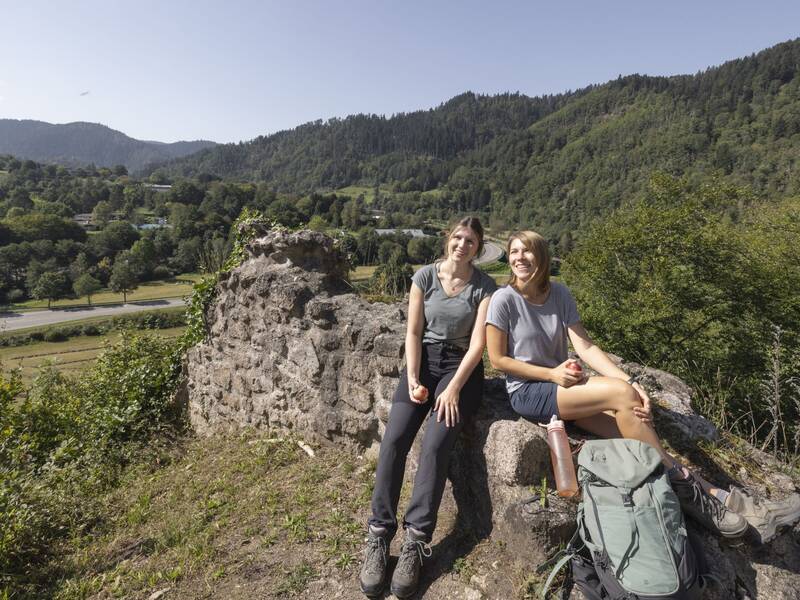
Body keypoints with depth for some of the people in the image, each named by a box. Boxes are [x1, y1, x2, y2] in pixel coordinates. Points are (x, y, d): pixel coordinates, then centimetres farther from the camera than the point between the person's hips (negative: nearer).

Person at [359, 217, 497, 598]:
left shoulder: (485, 287, -2)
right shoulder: (425, 276, 2)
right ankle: (378, 537, -6)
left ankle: (415, 543, -12)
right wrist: (413, 379, -10)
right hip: (424, 360, 2)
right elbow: (413, 332, 1)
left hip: (461, 366, -2)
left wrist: (453, 389, -18)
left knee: (435, 444, -22)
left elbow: (478, 343, -9)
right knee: (394, 439, -16)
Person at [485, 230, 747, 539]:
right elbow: (497, 359, -9)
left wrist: (630, 381, -18)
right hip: (527, 392, -5)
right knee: (621, 394, -23)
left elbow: (585, 346, -5)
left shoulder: (559, 294, 2)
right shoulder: (504, 299, -12)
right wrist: (551, 374, -16)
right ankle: (684, 485, -9)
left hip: (562, 385, 5)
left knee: (628, 416, -21)